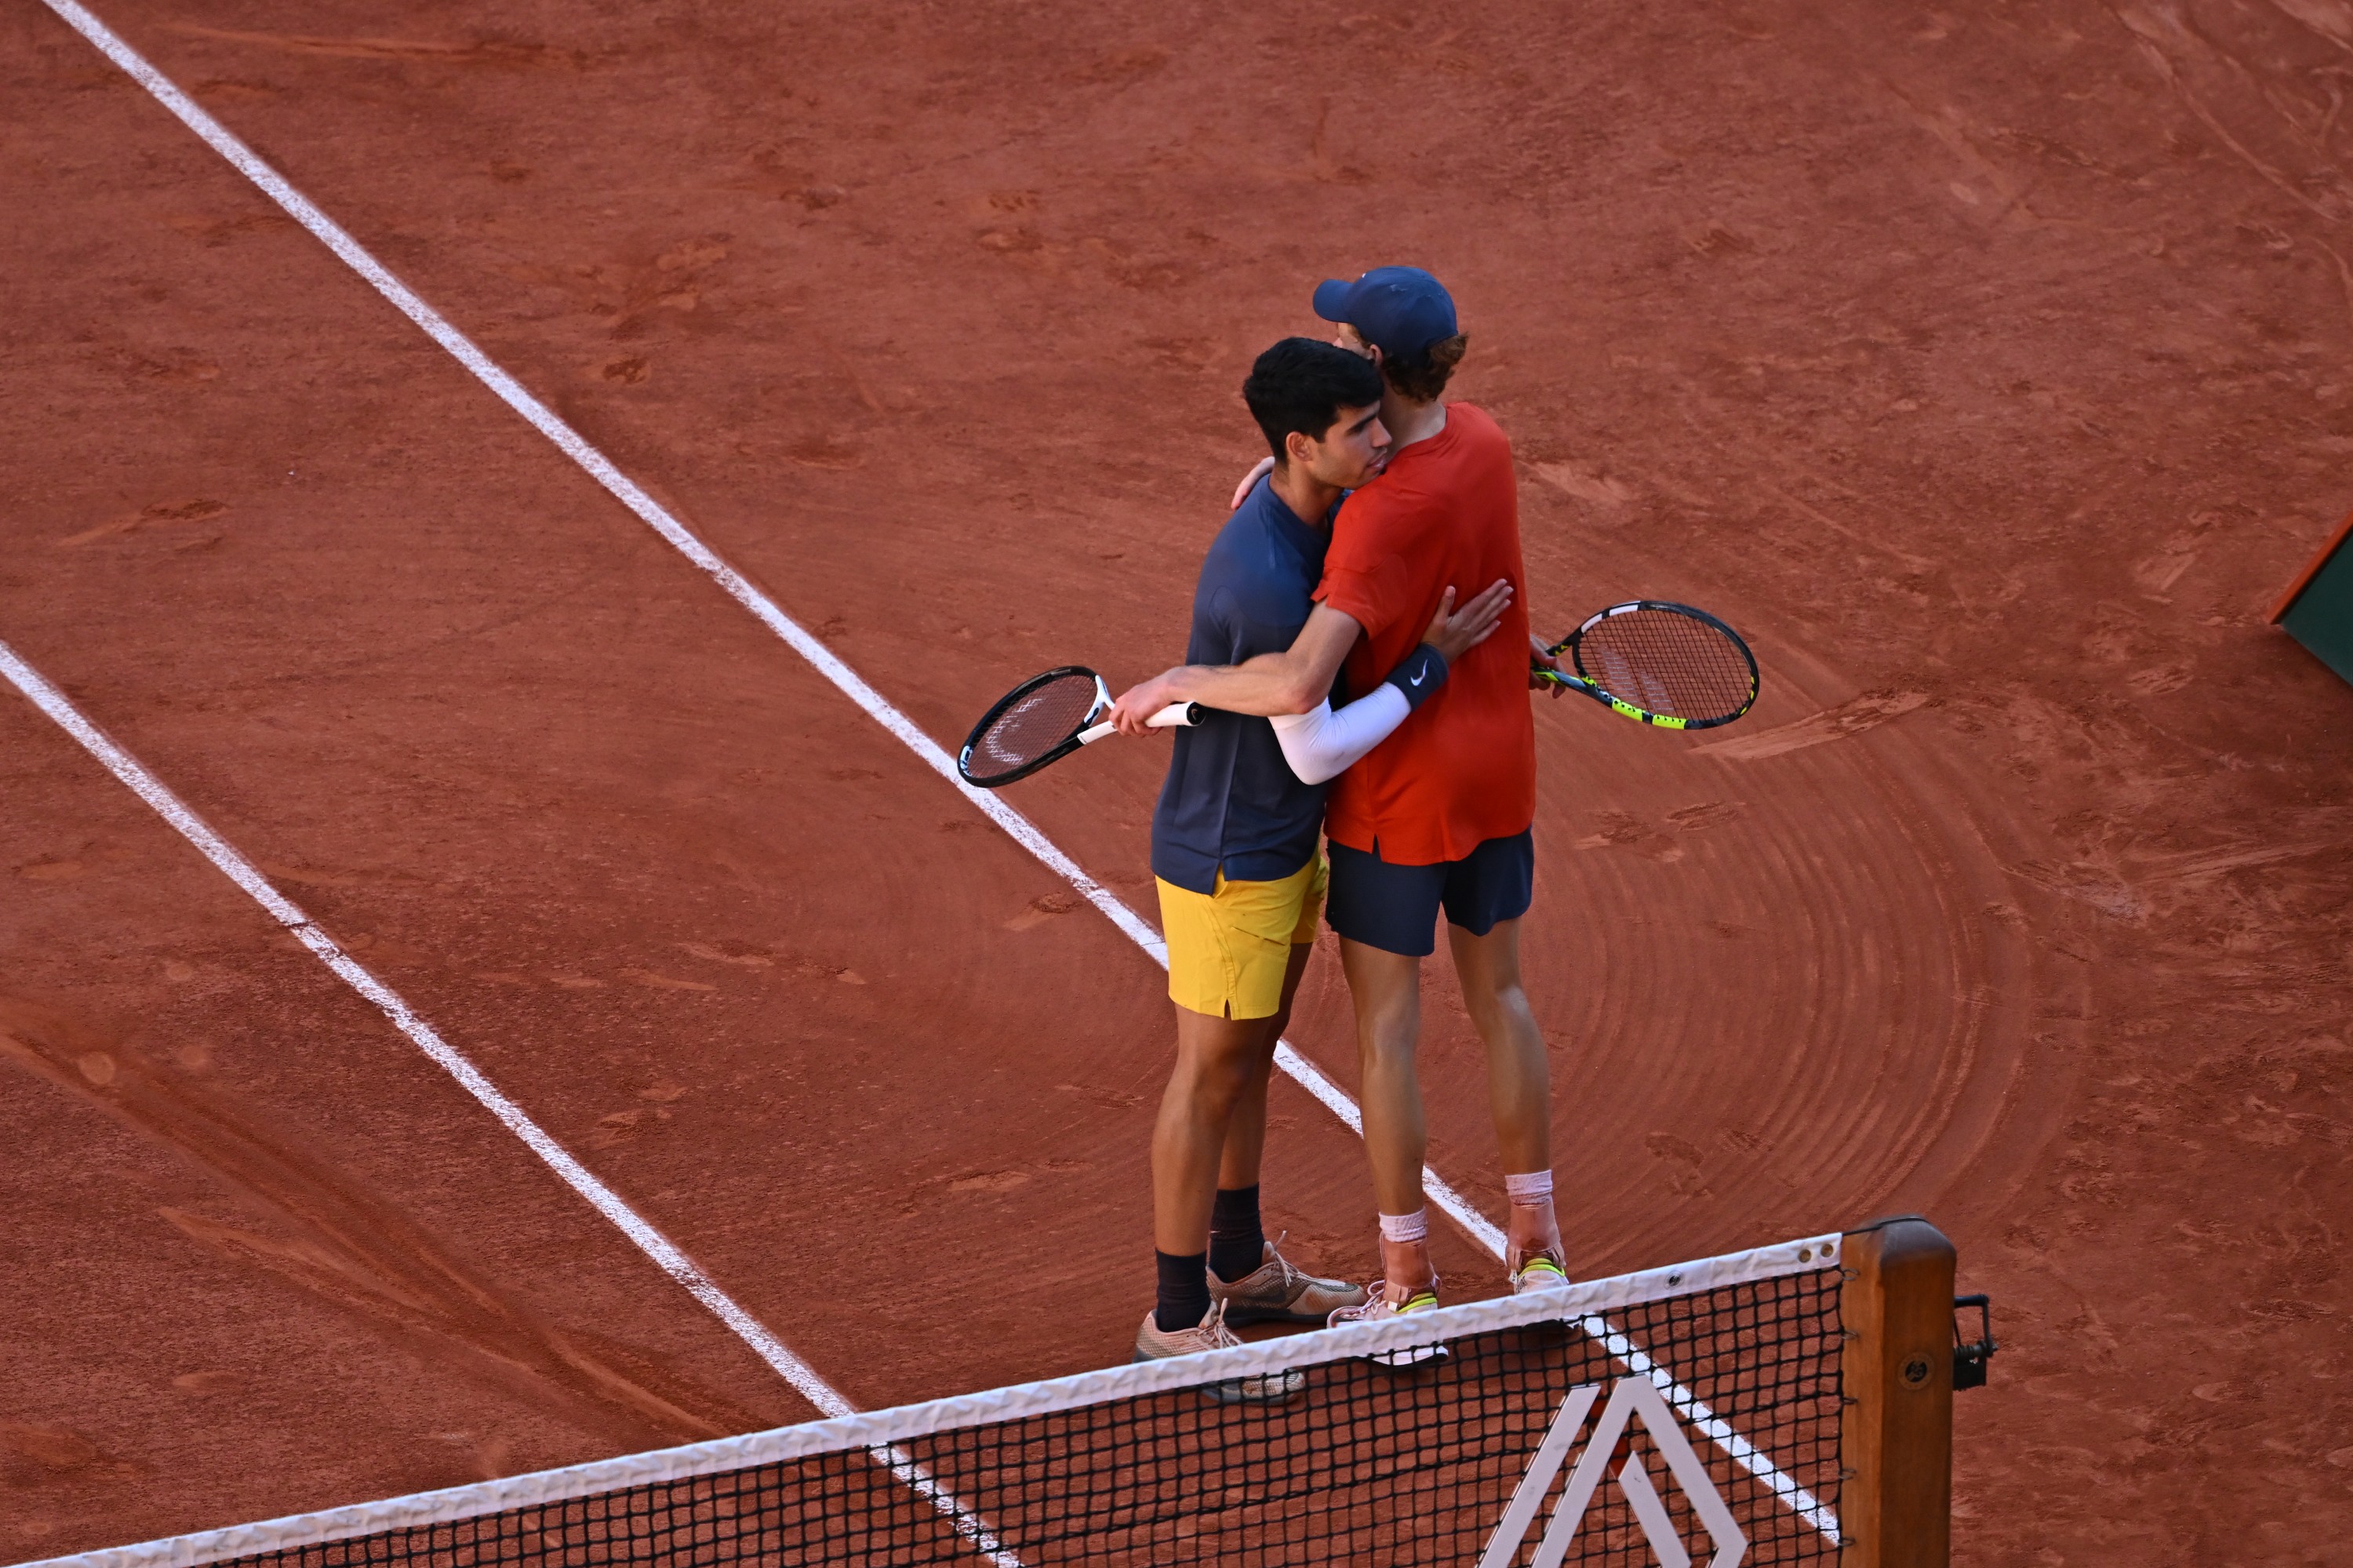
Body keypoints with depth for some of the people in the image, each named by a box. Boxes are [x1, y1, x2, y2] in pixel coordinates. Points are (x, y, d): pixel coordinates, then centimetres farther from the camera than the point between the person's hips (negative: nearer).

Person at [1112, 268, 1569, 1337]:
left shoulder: (1385, 519, -31)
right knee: (1499, 995, 22)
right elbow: (1379, 447, 16)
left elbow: (1298, 685, -39)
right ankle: (1536, 1245, 32)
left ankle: (1410, 1284, 17)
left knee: (1386, 1028, 8)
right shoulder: (1480, 440, -7)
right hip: (1499, 775, 7)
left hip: (1398, 797, -7)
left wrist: (1179, 684, -24)